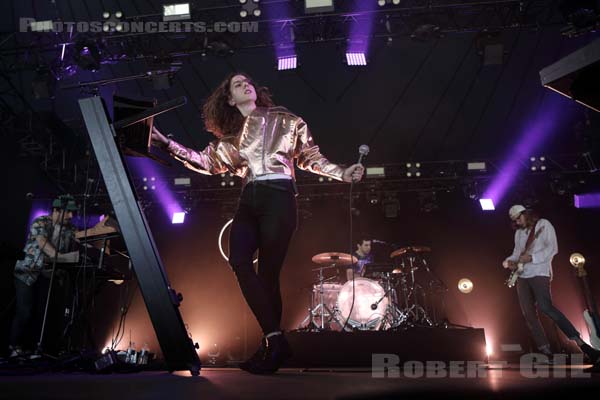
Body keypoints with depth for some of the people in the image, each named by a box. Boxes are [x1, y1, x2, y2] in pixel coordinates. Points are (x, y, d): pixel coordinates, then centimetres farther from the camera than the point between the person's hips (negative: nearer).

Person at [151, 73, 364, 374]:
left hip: (277, 196, -3)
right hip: (249, 200, 3)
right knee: (239, 261, -19)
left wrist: (342, 174, 3)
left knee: (268, 270, -9)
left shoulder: (283, 120, 15)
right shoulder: (230, 135, 22)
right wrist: (167, 143, 9)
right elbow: (207, 162, 16)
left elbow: (310, 156, 14)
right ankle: (274, 339, -15)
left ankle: (272, 342, 2)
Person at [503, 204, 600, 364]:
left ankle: (581, 343, -25)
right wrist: (510, 261, -3)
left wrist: (531, 258, -19)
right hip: (522, 276, 7)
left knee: (545, 306, -26)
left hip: (539, 272, -7)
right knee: (528, 313, 0)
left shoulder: (544, 224, 0)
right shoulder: (518, 232, 18)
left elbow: (552, 248, -10)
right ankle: (545, 351, 5)